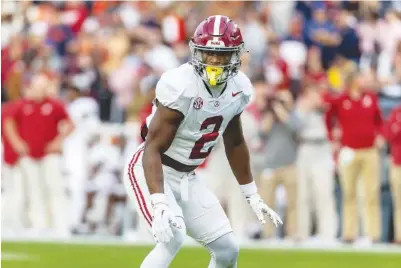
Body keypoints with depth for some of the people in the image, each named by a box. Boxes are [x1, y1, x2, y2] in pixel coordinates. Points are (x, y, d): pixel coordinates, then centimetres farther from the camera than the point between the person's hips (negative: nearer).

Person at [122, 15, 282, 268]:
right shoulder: (180, 87, -27)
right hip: (151, 171, -8)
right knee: (173, 236, -29)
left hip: (186, 178, 8)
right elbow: (154, 147, -28)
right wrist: (159, 205, -39)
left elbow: (234, 143, 14)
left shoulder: (239, 88, -4)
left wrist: (253, 196, 18)